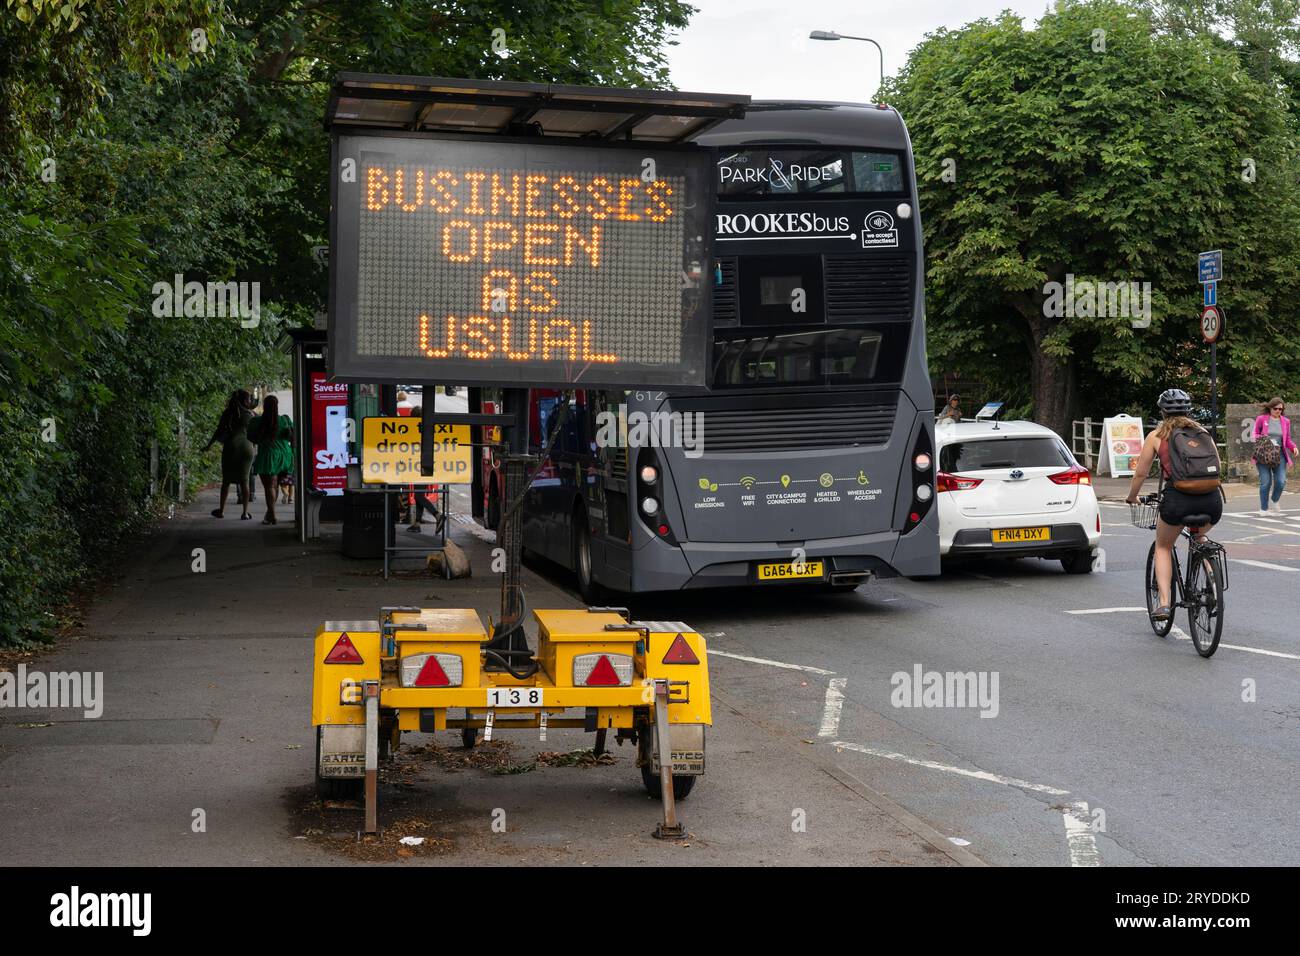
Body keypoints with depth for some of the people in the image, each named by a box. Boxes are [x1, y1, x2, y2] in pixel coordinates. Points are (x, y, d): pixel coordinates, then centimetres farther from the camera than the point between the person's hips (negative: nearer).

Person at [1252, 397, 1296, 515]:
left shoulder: (1285, 421, 11)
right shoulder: (1261, 419, 3)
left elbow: (1288, 440, 15)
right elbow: (1255, 434, 10)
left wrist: (1294, 447, -3)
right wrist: (1260, 437, -12)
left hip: (1279, 454, 2)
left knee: (1281, 481, -8)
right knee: (1266, 482, -6)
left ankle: (1275, 500, 23)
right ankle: (1263, 508, 8)